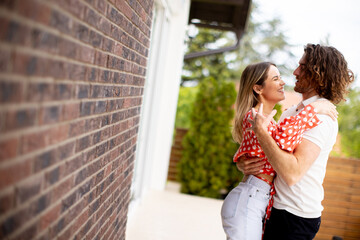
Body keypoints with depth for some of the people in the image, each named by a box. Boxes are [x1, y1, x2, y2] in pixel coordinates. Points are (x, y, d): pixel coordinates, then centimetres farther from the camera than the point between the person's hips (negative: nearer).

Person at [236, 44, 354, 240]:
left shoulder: (322, 115, -17)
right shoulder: (290, 112, 11)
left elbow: (292, 173, -29)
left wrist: (261, 131, -23)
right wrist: (242, 164, -8)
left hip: (296, 218, -8)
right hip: (278, 209, 8)